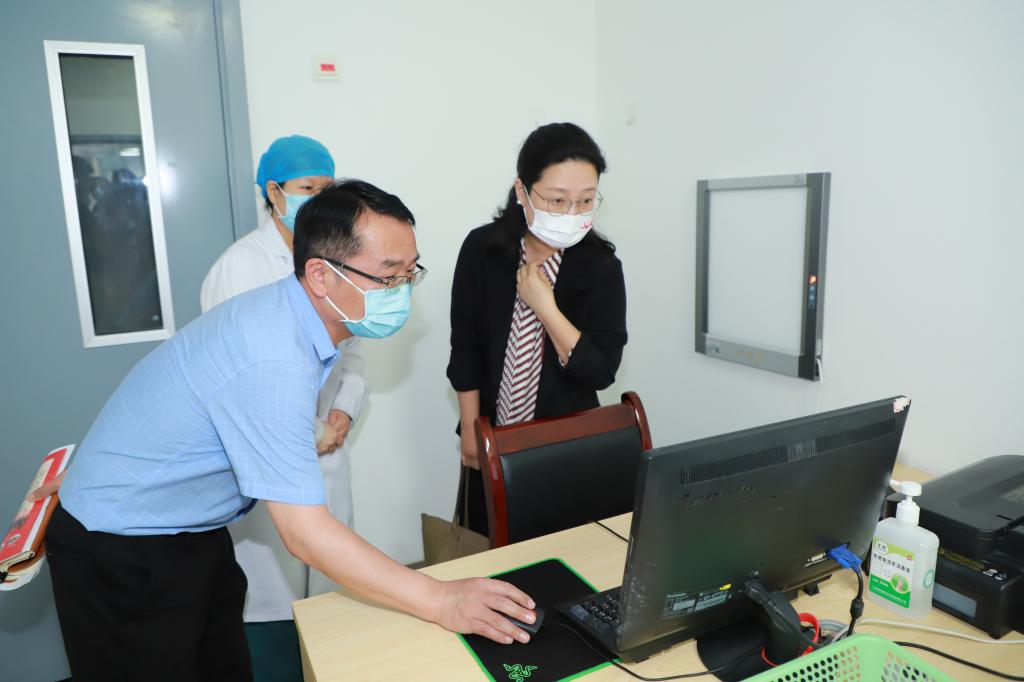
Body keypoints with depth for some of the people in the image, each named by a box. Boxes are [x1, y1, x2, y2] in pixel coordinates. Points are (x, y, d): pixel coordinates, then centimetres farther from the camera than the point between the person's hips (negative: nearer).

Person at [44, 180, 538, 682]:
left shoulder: (292, 311, -5)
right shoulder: (274, 361, -34)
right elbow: (306, 535, -32)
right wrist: (439, 602, -29)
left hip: (190, 533, 8)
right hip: (120, 552, -8)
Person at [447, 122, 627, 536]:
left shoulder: (600, 265, -13)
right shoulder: (482, 249, -10)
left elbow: (602, 372, -16)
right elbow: (465, 350, -3)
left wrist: (546, 308, -24)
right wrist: (470, 431, 0)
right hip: (493, 439, 2)